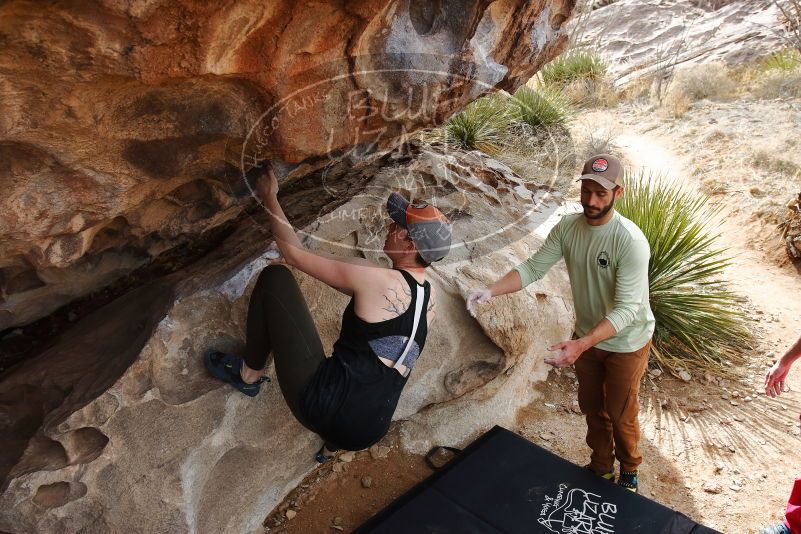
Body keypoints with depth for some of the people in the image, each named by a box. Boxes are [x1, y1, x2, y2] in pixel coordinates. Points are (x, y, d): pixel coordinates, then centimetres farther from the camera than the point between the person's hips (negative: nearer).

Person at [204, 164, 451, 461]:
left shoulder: (378, 280, -14)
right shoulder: (429, 300, 8)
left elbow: (294, 254, -5)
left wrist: (269, 197, 7)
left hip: (323, 404, -7)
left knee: (274, 276, 2)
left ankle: (248, 375, 17)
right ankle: (331, 447, 38)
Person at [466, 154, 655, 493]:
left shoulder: (631, 242, -32)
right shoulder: (567, 227, -14)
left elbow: (626, 310, -34)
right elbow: (533, 267, -11)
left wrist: (580, 345, -47)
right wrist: (491, 291, -28)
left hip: (625, 343, -5)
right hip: (587, 335, 5)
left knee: (620, 415, 15)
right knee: (591, 407, 22)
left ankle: (628, 469, 44)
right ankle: (601, 465, 47)